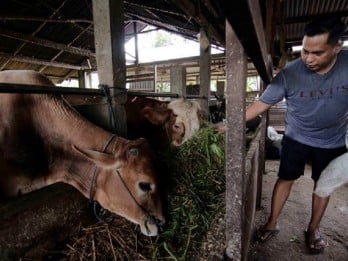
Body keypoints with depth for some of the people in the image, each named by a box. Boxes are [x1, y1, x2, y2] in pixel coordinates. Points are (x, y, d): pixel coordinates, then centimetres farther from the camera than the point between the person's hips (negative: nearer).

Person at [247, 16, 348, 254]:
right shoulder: (289, 74, -25)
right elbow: (262, 104, -20)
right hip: (296, 138, -1)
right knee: (285, 179, 6)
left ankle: (313, 228, 36)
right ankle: (272, 223, 25)